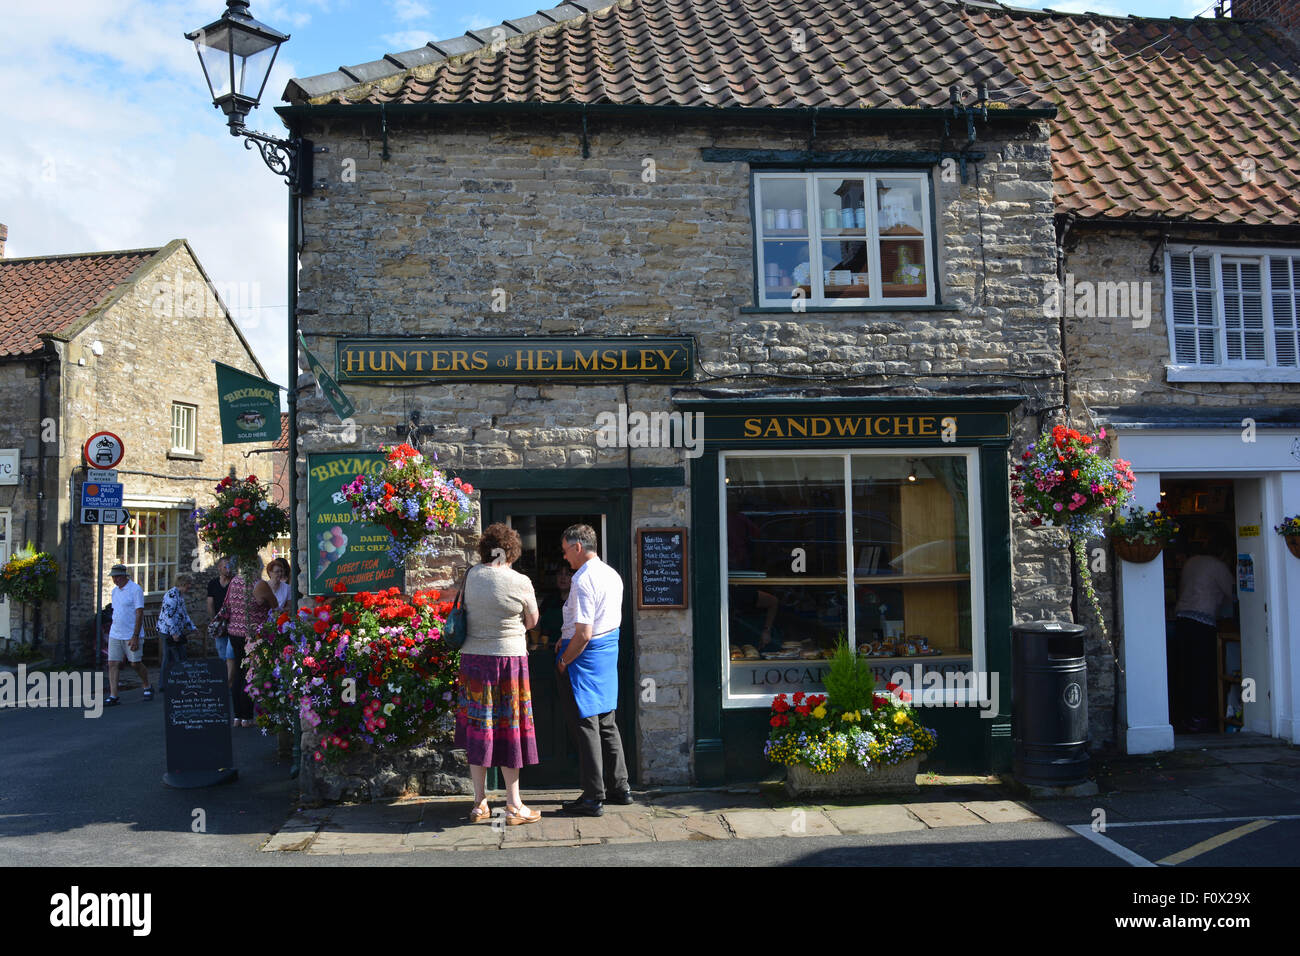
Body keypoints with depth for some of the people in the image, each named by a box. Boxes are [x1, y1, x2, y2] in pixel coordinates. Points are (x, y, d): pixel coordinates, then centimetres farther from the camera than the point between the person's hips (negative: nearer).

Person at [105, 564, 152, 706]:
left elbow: (139, 614, -16)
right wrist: (115, 630, 19)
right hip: (115, 634, 6)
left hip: (131, 635, -6)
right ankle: (113, 696, -1)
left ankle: (148, 688, 23)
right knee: (112, 664, -2)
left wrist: (135, 637, -20)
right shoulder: (115, 591, 11)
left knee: (136, 663, 2)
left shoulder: (135, 589, -12)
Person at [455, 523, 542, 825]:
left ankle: (480, 804, 19)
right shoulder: (520, 582, -11)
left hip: (472, 658, 3)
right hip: (509, 658, -3)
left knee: (478, 729, 11)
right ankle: (514, 806, 13)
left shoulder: (470, 576, -1)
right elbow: (532, 622, 2)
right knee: (509, 729, 6)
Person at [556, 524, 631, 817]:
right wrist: (567, 639, 14)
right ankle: (619, 787, 25)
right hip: (610, 650, 9)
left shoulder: (583, 580, -21)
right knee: (607, 723, 17)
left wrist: (563, 660, -10)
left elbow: (584, 635, -24)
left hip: (584, 657, -9)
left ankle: (593, 798, 6)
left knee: (585, 726, 0)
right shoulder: (613, 575, 8)